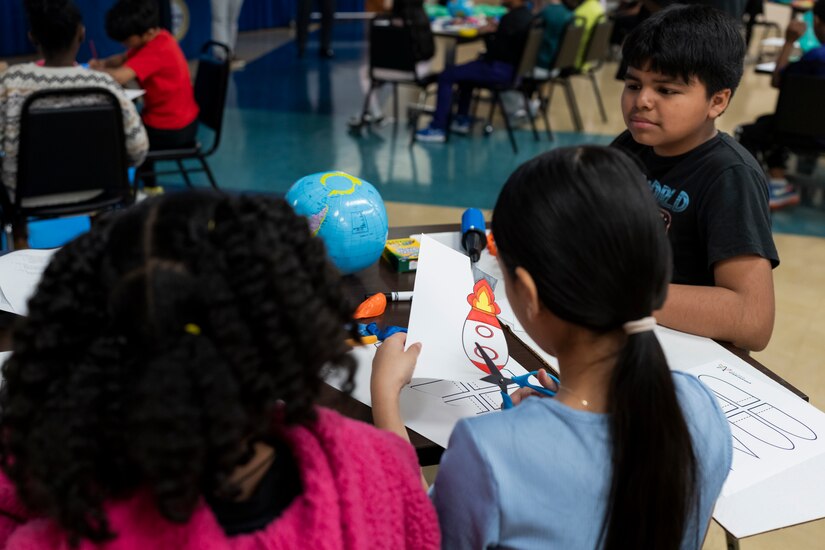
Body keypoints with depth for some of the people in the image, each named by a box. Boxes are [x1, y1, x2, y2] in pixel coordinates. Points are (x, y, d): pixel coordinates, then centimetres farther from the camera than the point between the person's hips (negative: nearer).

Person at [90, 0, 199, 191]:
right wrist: (103, 63, -6)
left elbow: (120, 77, -38)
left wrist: (96, 70, -19)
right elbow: (124, 59, 13)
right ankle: (149, 187, 38)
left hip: (170, 131, -9)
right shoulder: (157, 38, 1)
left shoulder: (155, 51, -27)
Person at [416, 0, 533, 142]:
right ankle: (462, 120, 32)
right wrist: (496, 31, 5)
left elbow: (496, 50, -18)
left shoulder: (511, 18, -21)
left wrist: (488, 34, -1)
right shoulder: (527, 15, 8)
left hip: (503, 69, -11)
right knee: (464, 71, 32)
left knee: (446, 76, -8)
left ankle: (437, 129, -3)